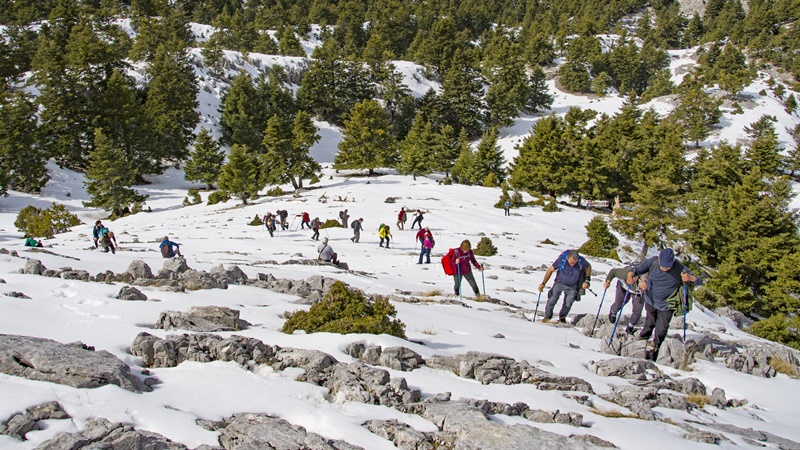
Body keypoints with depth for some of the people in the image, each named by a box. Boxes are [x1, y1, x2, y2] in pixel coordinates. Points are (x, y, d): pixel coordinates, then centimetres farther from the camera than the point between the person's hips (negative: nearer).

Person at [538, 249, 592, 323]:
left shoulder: (581, 261, -27)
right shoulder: (561, 259, -29)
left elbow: (589, 267, -2)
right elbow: (550, 270, -17)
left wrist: (587, 280, -7)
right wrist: (543, 283, -19)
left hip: (572, 286, 1)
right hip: (560, 283, -1)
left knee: (568, 303, 2)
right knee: (552, 300, -8)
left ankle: (562, 317, 30)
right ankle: (547, 317, 14)